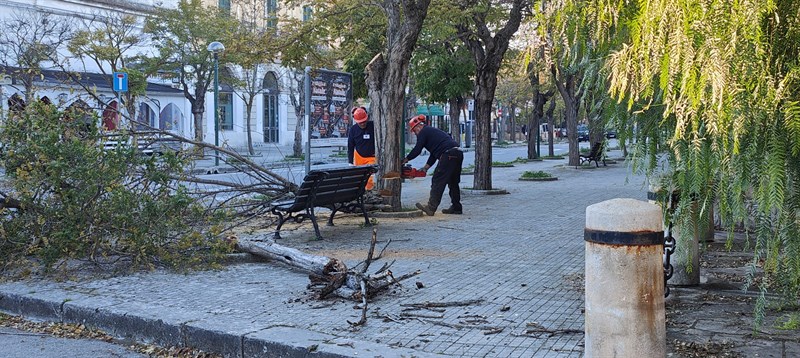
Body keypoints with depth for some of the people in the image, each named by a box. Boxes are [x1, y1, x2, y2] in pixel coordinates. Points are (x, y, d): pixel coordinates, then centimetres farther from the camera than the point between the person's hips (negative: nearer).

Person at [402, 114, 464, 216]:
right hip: (458, 153, 10)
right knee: (453, 182, 16)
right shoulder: (433, 131, 31)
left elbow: (417, 150, -2)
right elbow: (434, 153, 29)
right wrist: (426, 167, 26)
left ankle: (431, 208, -12)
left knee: (437, 181, -8)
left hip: (448, 155, -9)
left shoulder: (423, 132, 3)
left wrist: (406, 159, 10)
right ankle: (456, 207, 19)